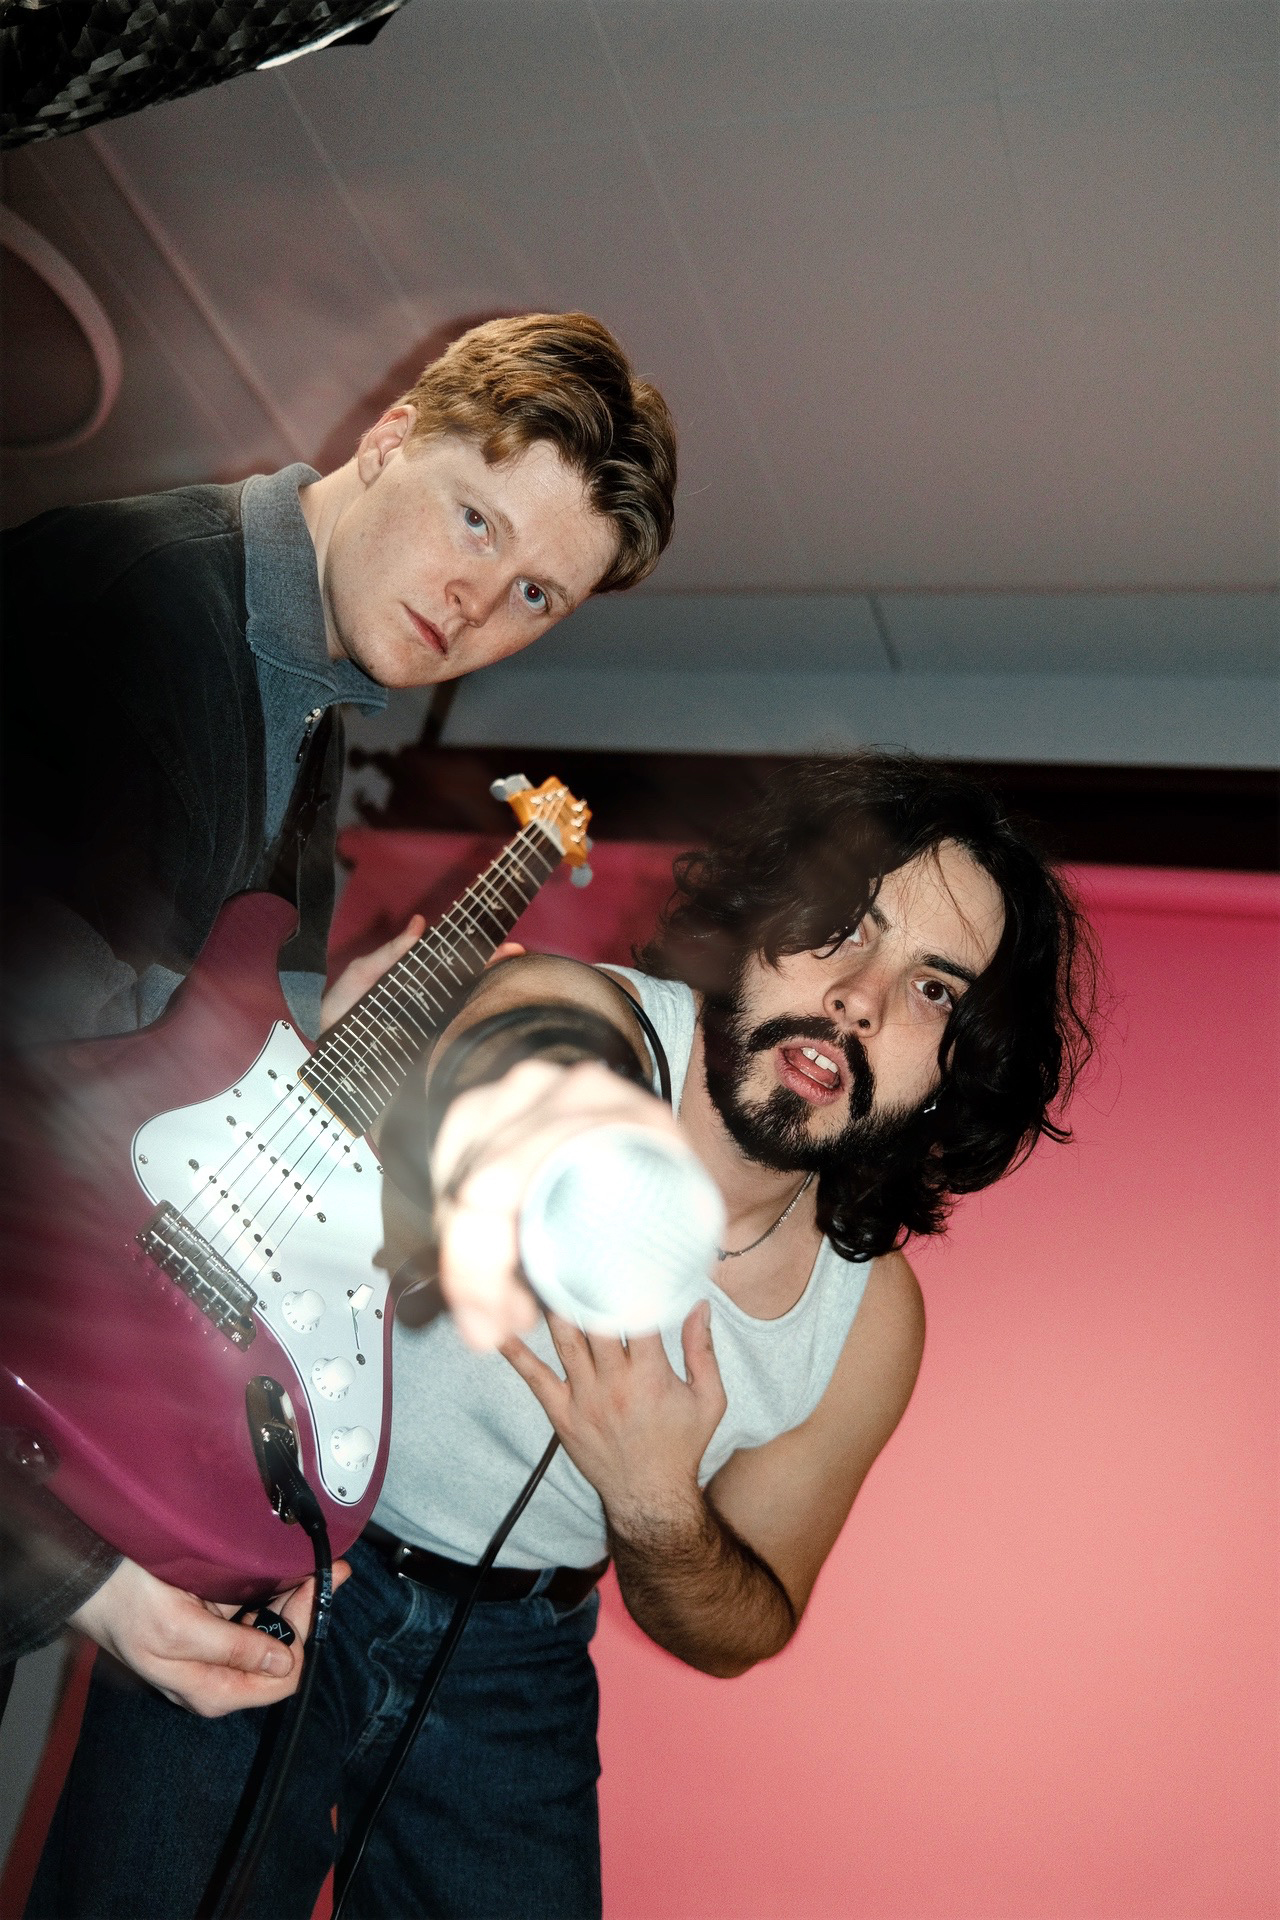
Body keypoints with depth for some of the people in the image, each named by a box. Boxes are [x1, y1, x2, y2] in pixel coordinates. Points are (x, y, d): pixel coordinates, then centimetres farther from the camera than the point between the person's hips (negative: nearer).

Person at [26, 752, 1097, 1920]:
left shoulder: (869, 1320, -10)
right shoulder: (596, 1018, -21)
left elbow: (746, 1630, 1)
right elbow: (525, 1029, -47)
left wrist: (657, 1511, -22)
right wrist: (531, 1089, -72)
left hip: (515, 1668, 4)